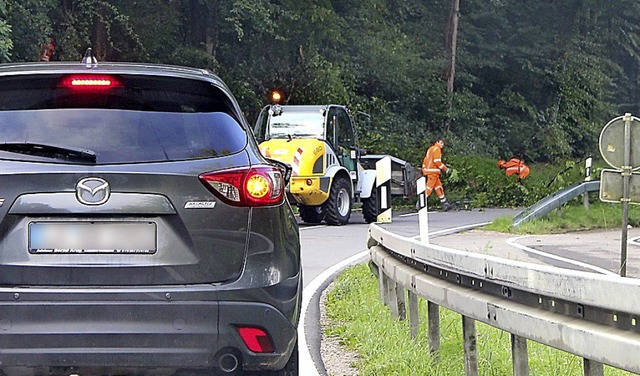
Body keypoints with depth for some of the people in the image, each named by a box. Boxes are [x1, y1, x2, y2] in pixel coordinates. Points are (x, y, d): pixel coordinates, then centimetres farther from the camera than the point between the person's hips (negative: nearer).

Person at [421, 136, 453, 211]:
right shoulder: (437, 149, -9)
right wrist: (445, 168, -11)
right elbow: (437, 161, -18)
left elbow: (425, 160, 22)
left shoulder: (431, 149, 21)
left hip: (428, 170, 10)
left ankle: (445, 204, 10)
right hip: (433, 171, -10)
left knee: (439, 187, 10)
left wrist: (424, 168, 23)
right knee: (429, 188, -9)